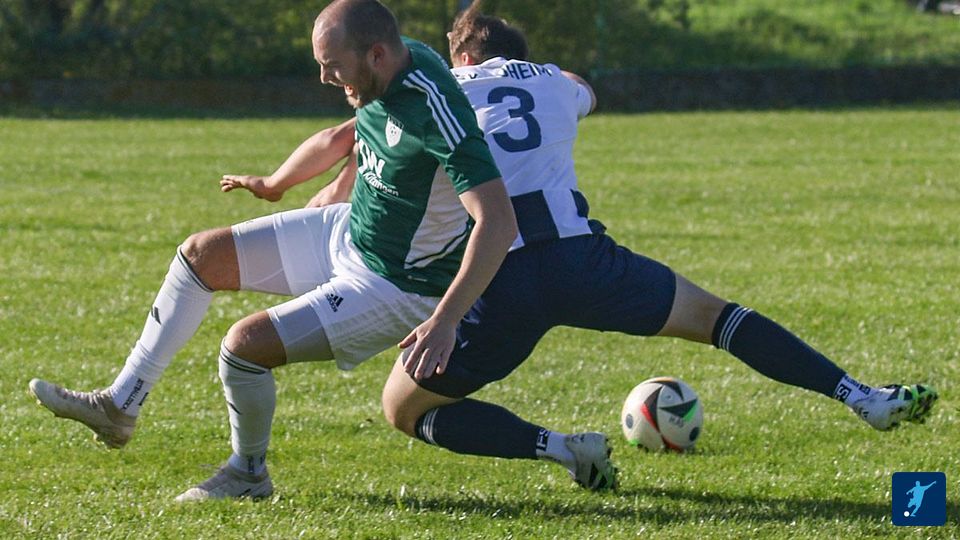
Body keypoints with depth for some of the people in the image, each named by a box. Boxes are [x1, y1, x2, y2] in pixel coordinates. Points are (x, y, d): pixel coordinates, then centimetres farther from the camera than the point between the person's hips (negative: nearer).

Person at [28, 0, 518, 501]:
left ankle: (248, 473, 11)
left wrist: (444, 322, -45)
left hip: (397, 287, -9)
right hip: (349, 230, 10)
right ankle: (119, 407, 17)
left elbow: (499, 223, -40)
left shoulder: (435, 113, -35)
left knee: (245, 345, -17)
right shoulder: (395, 63, -8)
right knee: (202, 254, 9)